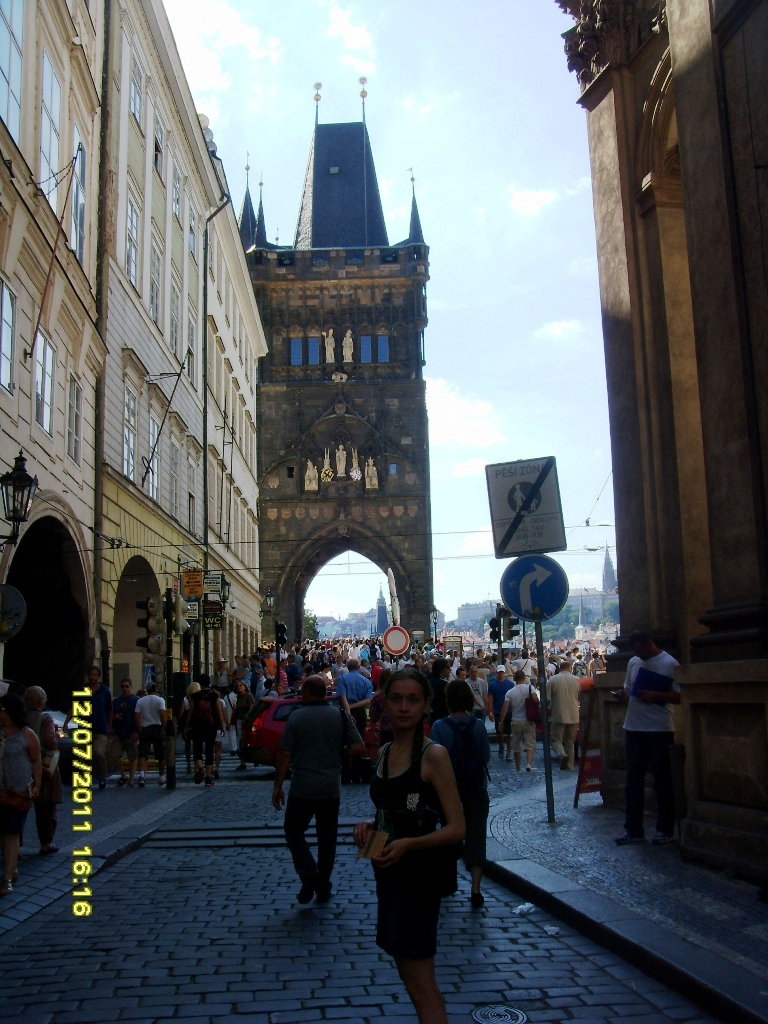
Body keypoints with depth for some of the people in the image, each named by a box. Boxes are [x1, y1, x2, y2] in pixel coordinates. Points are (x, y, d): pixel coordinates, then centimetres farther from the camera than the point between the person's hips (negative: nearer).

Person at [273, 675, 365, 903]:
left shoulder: (297, 717, -8)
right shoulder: (341, 716, -1)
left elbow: (284, 755, -9)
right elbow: (359, 749, -5)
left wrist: (278, 786, -1)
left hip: (302, 789, -3)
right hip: (331, 789, 3)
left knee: (294, 830, 12)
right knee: (327, 836, 13)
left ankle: (309, 876, -5)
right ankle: (323, 888, 18)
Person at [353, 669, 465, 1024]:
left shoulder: (433, 755, -14)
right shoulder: (386, 752, 9)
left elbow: (456, 828, -17)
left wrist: (407, 845, -29)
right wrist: (369, 826, 1)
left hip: (420, 877, -8)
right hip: (390, 873, 8)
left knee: (420, 987, -3)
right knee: (417, 983, 19)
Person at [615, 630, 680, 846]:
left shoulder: (670, 664, -7)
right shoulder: (633, 662, 12)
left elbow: (680, 696, -11)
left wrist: (656, 696, -22)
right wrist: (624, 695, 0)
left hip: (660, 730, -6)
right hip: (634, 728, 6)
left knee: (662, 782, 4)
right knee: (633, 781, 9)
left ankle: (665, 830, 15)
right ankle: (633, 830, 17)